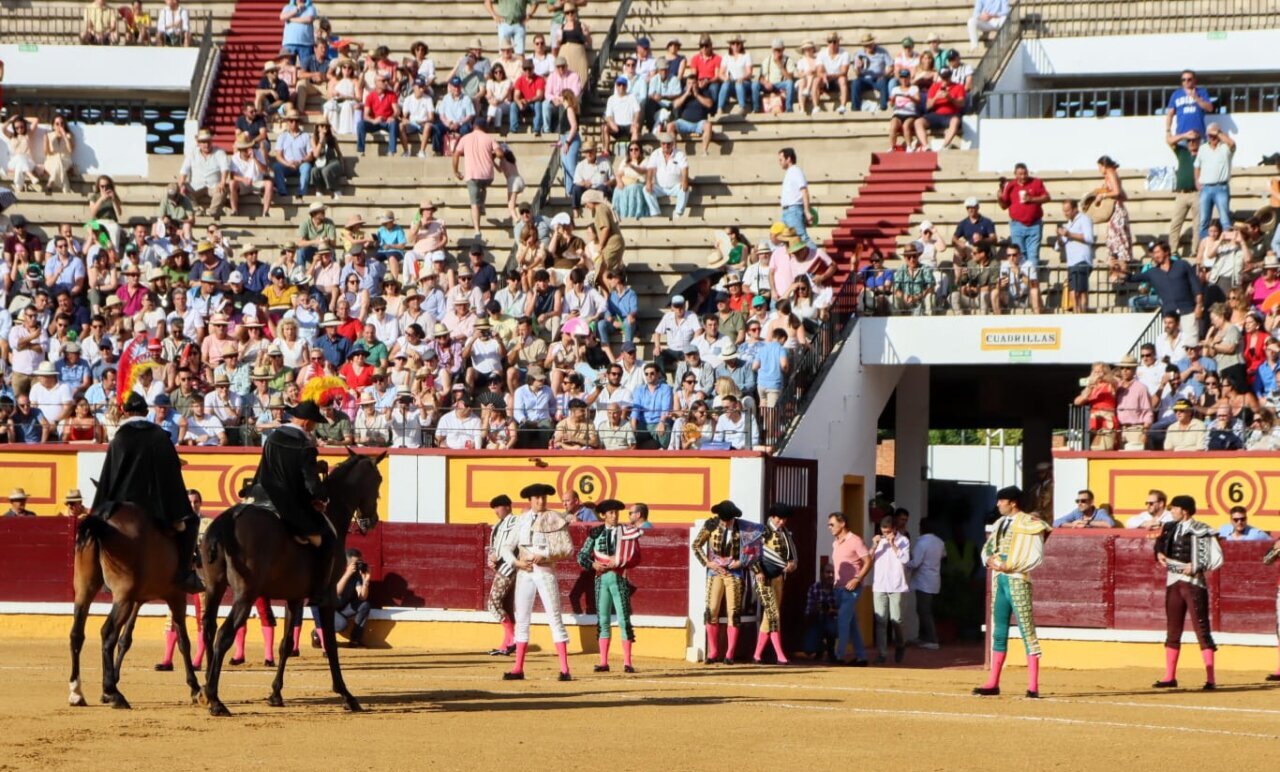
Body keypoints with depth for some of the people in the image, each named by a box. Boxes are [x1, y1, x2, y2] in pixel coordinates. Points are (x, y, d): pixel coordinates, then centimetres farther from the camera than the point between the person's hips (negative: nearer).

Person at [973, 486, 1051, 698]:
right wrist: (989, 559, -3)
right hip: (998, 580, 8)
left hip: (1017, 580, -8)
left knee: (1027, 632, -7)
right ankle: (993, 683, 16)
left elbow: (1036, 557, -14)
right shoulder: (1000, 523, 15)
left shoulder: (1030, 525, -9)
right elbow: (987, 547, 19)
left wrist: (1010, 567, -20)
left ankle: (1033, 686, -7)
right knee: (998, 633, 11)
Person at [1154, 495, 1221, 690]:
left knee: (1202, 630, -6)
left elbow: (1216, 558, -13)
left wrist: (1196, 566, -19)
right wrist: (1160, 554, 1)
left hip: (1193, 583, -7)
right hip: (1173, 583, 7)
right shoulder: (1171, 528, 9)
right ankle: (1170, 677, 19)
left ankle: (1210, 679, -7)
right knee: (1172, 631, 12)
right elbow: (1160, 543, 22)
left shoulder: (1201, 530, -12)